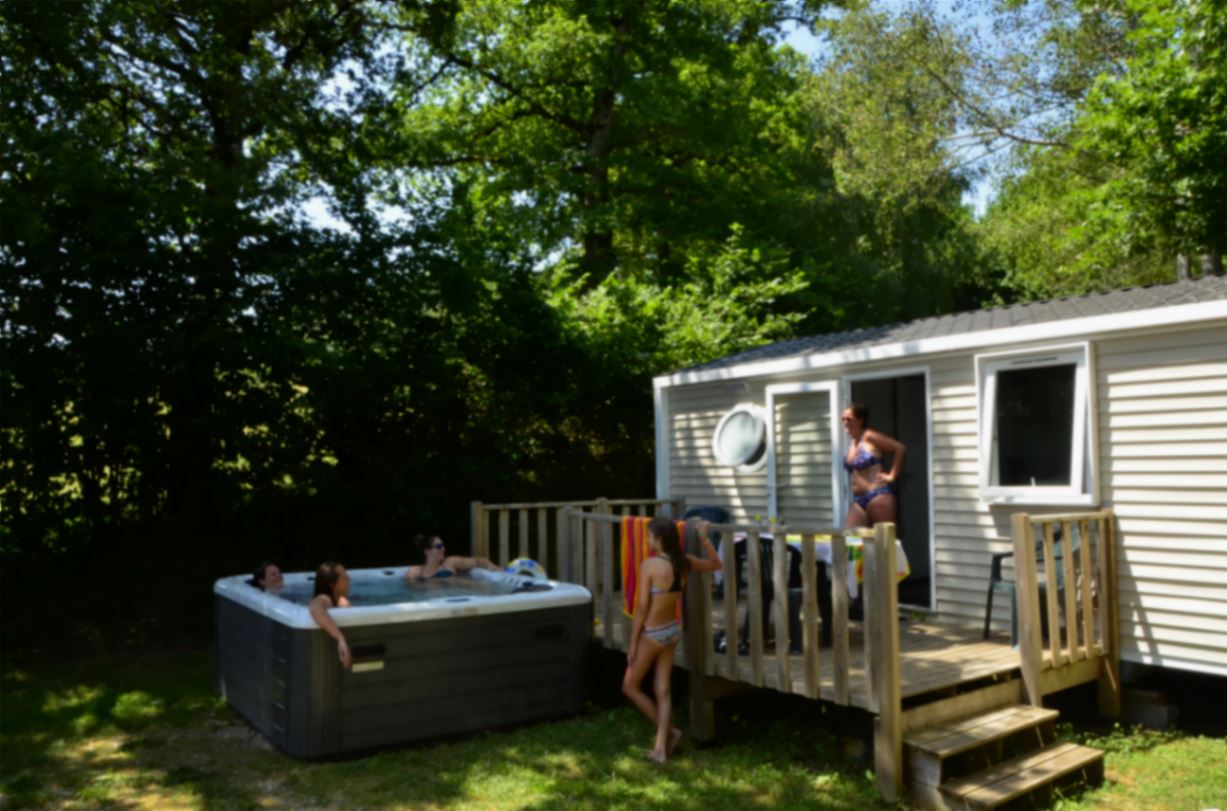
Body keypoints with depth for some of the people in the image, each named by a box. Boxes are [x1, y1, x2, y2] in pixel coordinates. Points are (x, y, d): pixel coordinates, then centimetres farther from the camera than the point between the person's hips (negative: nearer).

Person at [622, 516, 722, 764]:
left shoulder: (650, 565, -22)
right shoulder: (684, 562, -4)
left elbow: (642, 607, -18)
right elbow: (715, 564, 14)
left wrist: (633, 643, -10)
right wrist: (704, 537, 13)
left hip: (653, 633, -7)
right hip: (673, 630, 7)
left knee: (630, 686, 13)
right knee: (663, 689, 14)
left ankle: (669, 731, 17)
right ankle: (661, 748, 18)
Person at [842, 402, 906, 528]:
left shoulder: (869, 437, -8)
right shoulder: (853, 443, 15)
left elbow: (900, 448, -12)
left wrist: (892, 475, -10)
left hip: (878, 496, -8)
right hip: (858, 500, 8)